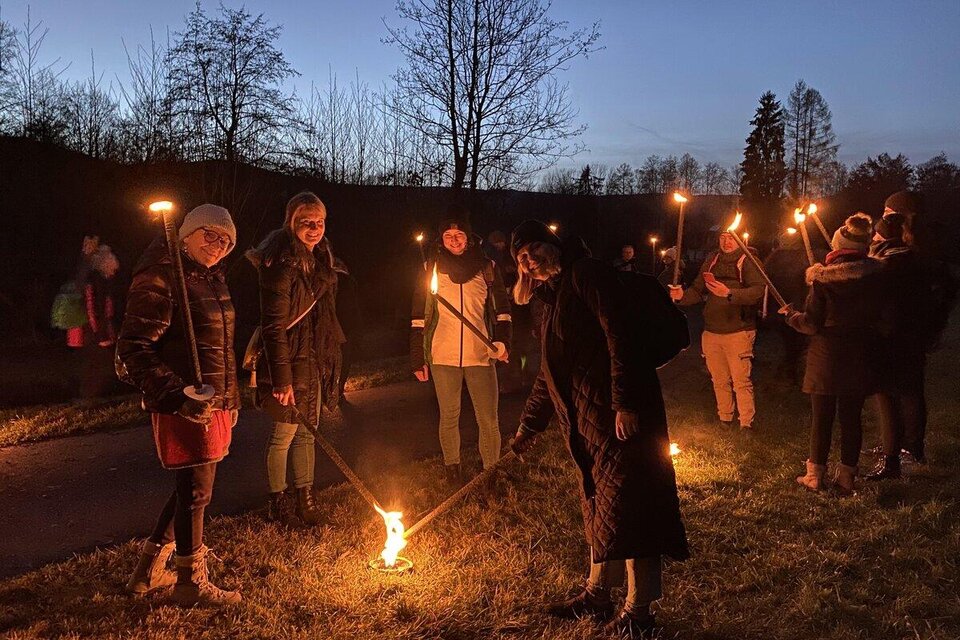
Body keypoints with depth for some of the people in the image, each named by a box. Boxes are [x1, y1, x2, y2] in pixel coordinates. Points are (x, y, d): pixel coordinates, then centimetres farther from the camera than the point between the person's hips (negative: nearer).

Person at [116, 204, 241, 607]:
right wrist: (175, 396, -25)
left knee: (192, 488, 17)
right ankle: (192, 583, 19)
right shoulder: (159, 279, -13)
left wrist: (230, 400, 22)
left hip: (215, 404, 9)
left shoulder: (213, 279, 14)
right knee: (196, 490, 1)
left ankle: (149, 571, 32)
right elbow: (133, 348, -18)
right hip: (185, 407, -9)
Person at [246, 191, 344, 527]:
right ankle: (278, 503, 19)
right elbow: (273, 324, -21)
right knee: (285, 431, 3)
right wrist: (281, 378, -23)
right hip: (287, 358, -8)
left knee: (307, 431, 14)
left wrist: (327, 354, 17)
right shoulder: (282, 263, -19)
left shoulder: (320, 257, 7)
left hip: (311, 358, 8)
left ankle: (305, 499, 26)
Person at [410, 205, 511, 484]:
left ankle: (492, 471, 18)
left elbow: (502, 309, 8)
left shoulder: (486, 266, 2)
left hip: (480, 354, 0)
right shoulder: (431, 267, 2)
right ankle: (452, 469, 28)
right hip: (443, 356, 0)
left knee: (489, 419, 2)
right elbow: (419, 316, 3)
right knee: (449, 416, 11)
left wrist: (502, 342, -8)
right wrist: (417, 358, 0)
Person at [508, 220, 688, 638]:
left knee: (623, 503, -4)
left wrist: (625, 403, -25)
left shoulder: (586, 274, -7)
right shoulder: (554, 296, 21)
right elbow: (550, 372, 28)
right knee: (596, 501, 16)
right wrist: (529, 425, 31)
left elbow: (620, 335, -19)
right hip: (587, 416, 10)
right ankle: (598, 594, 30)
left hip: (620, 412, -9)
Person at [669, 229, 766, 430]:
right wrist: (682, 296, -9)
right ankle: (724, 420, 28)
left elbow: (758, 291, -19)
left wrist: (729, 293, -33)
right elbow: (698, 290, 11)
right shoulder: (711, 260, 12)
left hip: (738, 332, -5)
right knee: (719, 381, 14)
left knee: (741, 381, -5)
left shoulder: (748, 261, -4)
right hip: (711, 331, 5)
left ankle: (746, 425, 4)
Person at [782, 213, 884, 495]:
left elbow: (811, 324, -12)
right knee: (852, 417, 10)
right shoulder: (875, 274, -5)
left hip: (827, 356, -3)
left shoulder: (823, 278, -13)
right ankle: (846, 477, 17)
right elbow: (878, 313, 6)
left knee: (822, 417, 7)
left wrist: (791, 315, 7)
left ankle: (816, 475, 16)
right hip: (860, 358, 3)